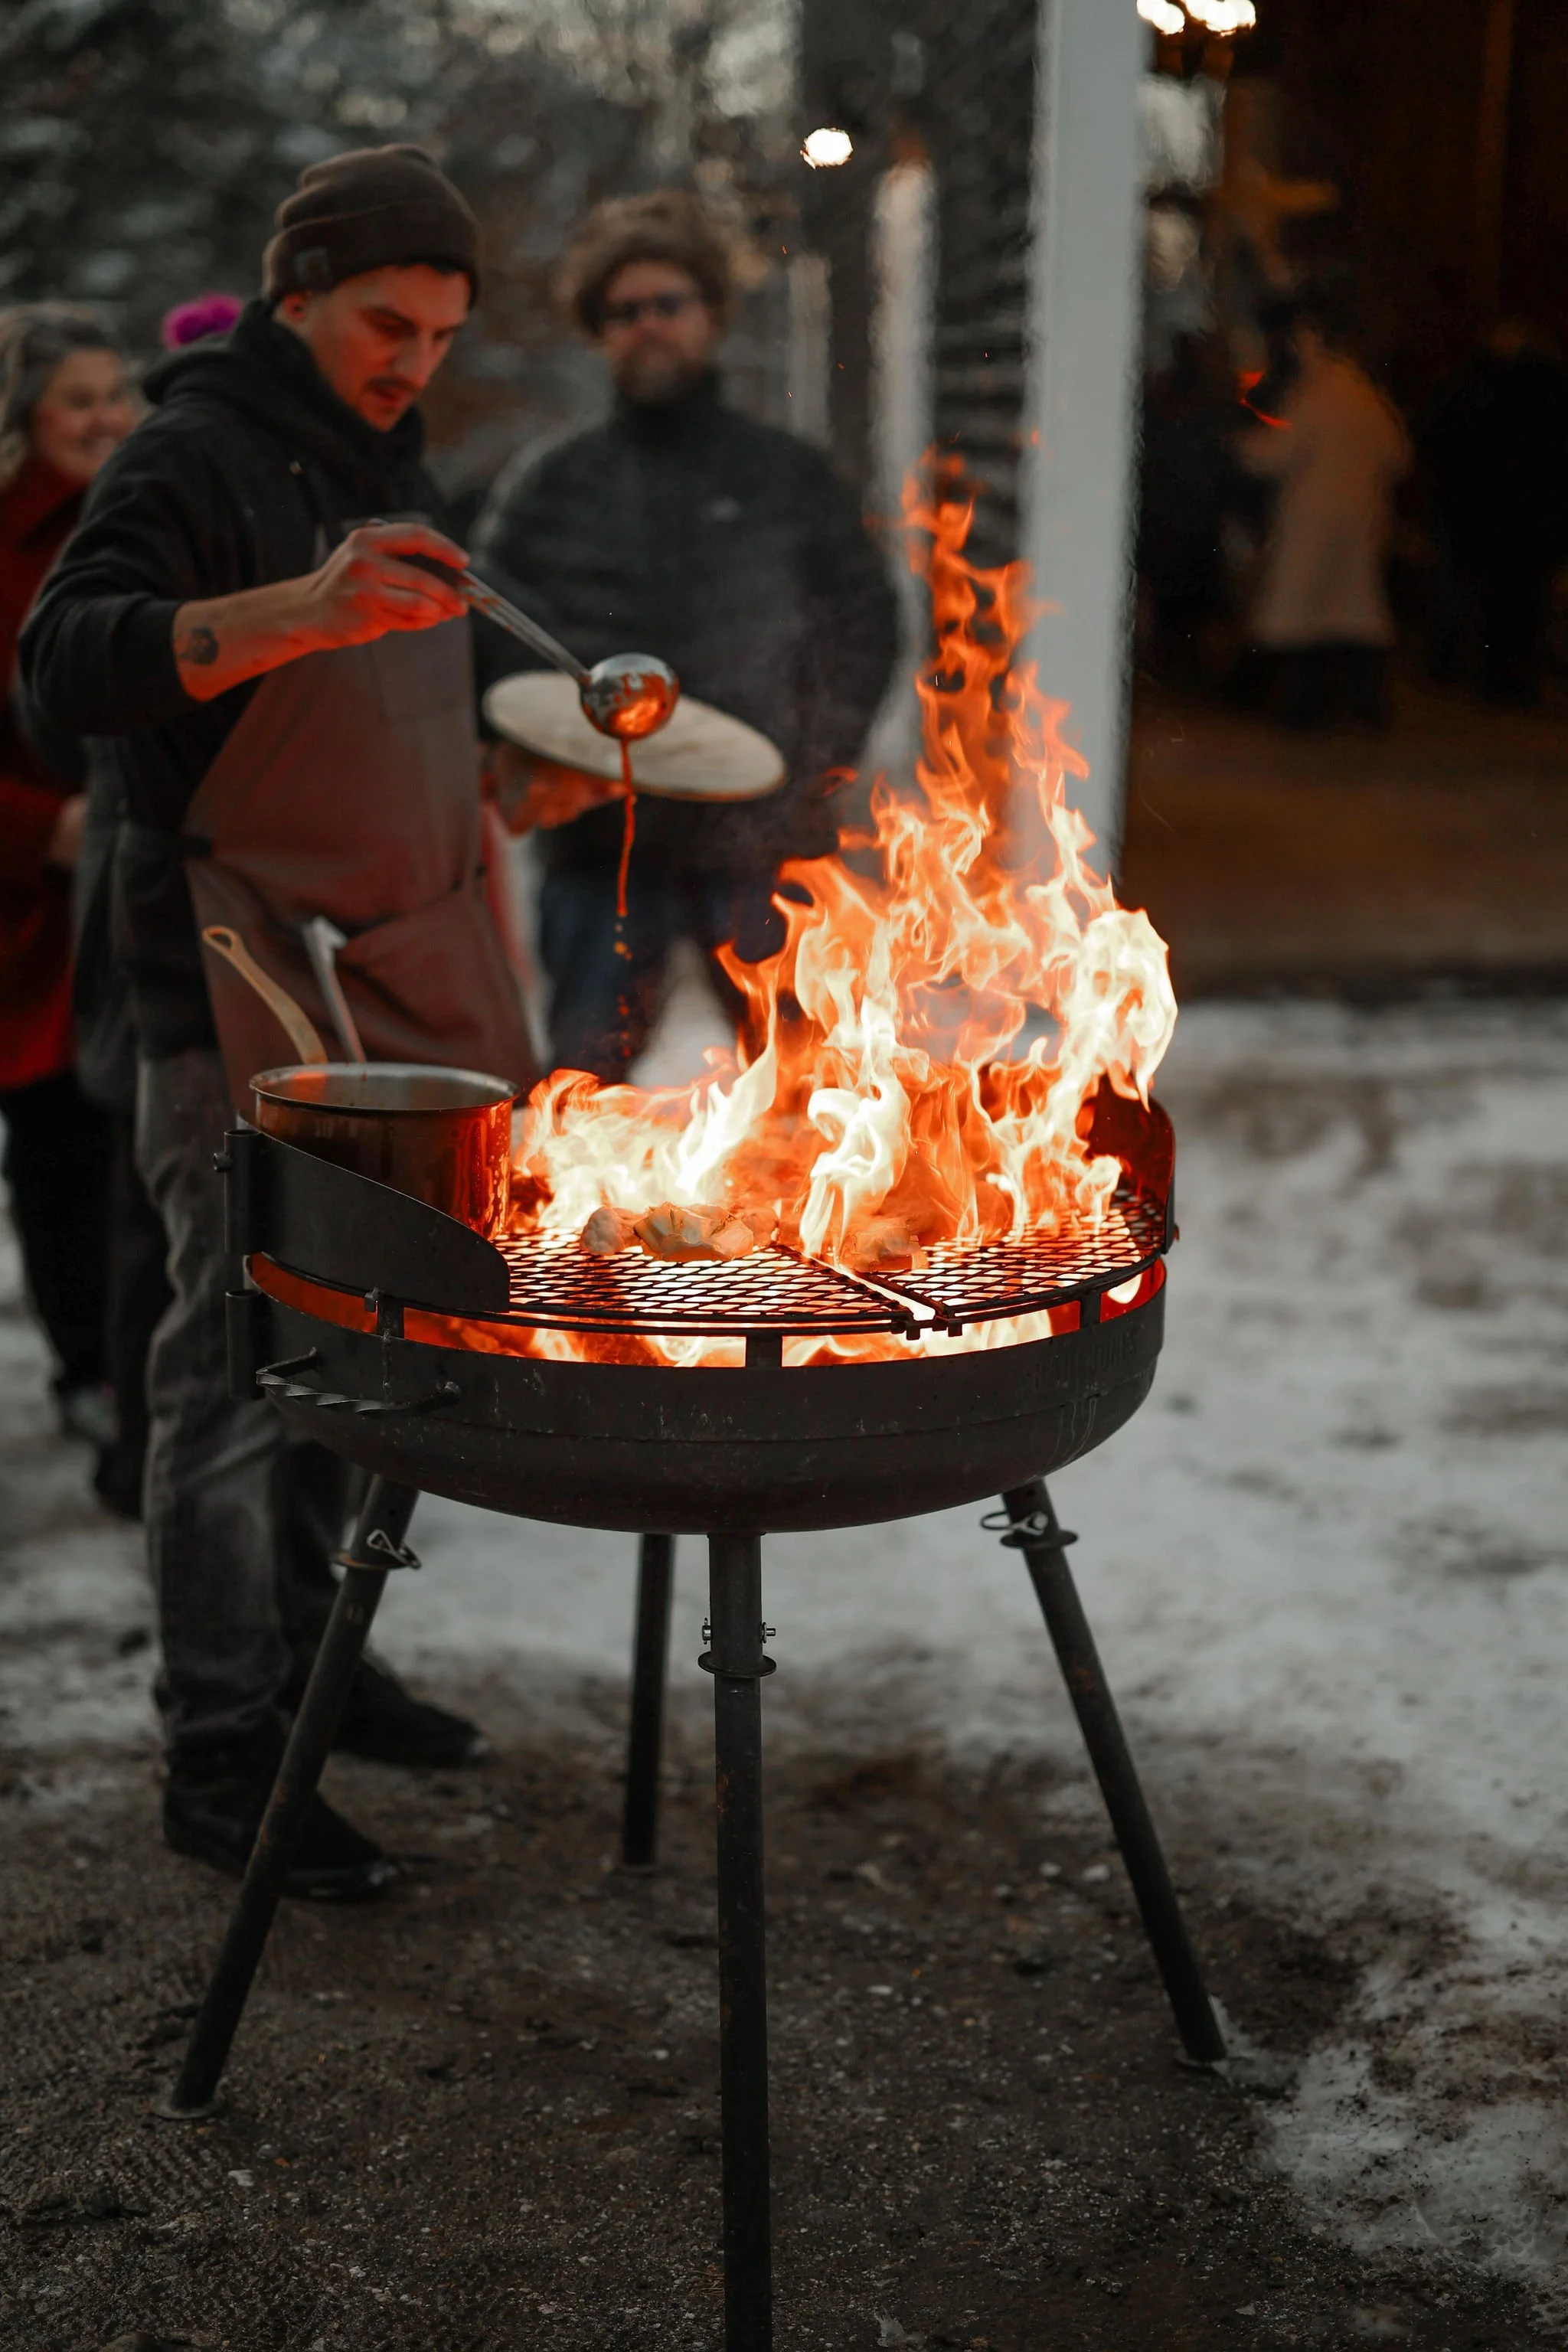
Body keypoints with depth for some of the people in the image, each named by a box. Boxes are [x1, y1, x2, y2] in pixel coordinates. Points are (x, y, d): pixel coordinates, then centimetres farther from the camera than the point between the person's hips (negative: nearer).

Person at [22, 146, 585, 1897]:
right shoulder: (196, 458, -10)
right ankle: (216, 1756, 1)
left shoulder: (389, 466, 18)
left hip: (379, 991, 9)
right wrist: (296, 610, -39)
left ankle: (305, 1652, 30)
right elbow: (68, 656, -27)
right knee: (239, 1357, -7)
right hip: (240, 1001, -8)